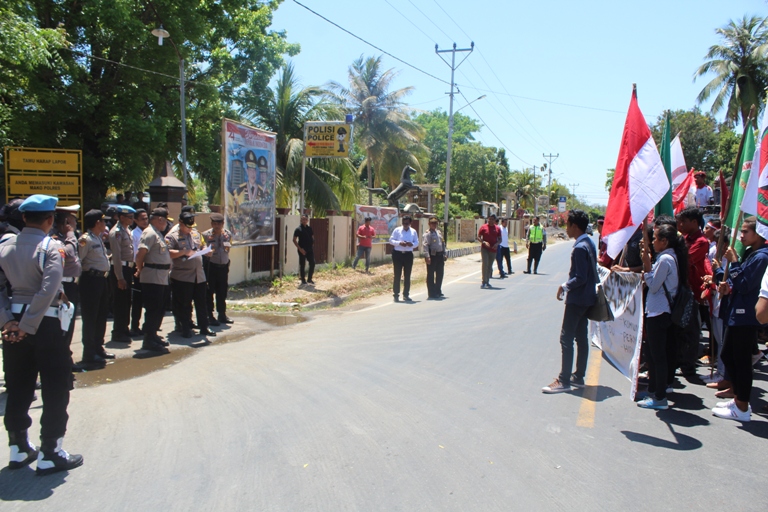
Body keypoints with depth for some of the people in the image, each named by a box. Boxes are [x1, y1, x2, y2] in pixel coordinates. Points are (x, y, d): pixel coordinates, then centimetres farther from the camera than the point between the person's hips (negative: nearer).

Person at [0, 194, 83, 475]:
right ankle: (50, 455, 10)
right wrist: (28, 326, -17)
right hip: (45, 324, -6)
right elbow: (48, 291, -24)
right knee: (55, 390, 4)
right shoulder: (51, 247, -14)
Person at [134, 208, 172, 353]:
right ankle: (149, 341, 2)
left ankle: (153, 336, 27)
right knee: (153, 309, -5)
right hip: (152, 278, -10)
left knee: (159, 309, 16)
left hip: (161, 278, 10)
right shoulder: (150, 233, -13)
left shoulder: (158, 233, 18)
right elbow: (140, 253, -22)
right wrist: (140, 269, -9)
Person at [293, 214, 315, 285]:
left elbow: (312, 237, 19)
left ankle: (309, 279, 18)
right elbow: (294, 240, -8)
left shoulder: (309, 228, 9)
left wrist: (313, 244, 4)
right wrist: (300, 249, -14)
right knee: (302, 265, 3)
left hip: (310, 249, 5)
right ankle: (303, 280, 13)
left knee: (312, 263, 4)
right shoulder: (298, 229, -6)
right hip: (302, 250, -5)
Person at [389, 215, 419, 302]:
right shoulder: (397, 230, 2)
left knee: (407, 276, 8)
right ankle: (396, 295, 5)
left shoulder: (413, 231, 10)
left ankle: (406, 295, 18)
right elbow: (391, 240, -1)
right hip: (398, 254, -3)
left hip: (408, 254, 3)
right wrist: (399, 243, -17)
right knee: (397, 275, -1)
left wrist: (412, 244, -12)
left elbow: (417, 243, 10)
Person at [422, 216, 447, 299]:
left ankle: (438, 291, 28)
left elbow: (443, 244, 23)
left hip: (440, 255, 8)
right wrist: (427, 256, -26)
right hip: (432, 255, -8)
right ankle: (431, 293, 6)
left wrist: (445, 254, 18)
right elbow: (425, 245, -18)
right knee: (431, 275, 0)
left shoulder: (439, 232, 17)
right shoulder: (427, 233, -9)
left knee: (440, 274, 14)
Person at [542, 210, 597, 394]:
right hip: (586, 298, 10)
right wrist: (569, 286, 10)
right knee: (581, 338, 14)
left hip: (577, 299, -10)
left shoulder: (580, 248, -20)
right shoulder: (589, 243, 10)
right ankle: (578, 377, 22)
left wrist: (565, 287, -9)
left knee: (566, 339, -5)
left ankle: (564, 380, -2)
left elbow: (580, 278, -24)